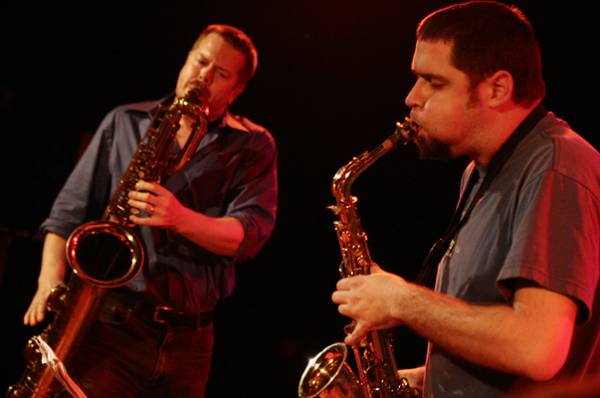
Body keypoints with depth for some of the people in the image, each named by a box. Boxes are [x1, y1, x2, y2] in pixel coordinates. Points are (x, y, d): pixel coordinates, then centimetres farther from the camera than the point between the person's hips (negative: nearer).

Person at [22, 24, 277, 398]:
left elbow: (252, 230, -7)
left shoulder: (254, 145, 8)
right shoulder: (126, 122, 11)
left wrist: (181, 218, -25)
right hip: (110, 321, -1)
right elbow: (71, 210, 8)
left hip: (188, 337, 1)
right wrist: (50, 281, -8)